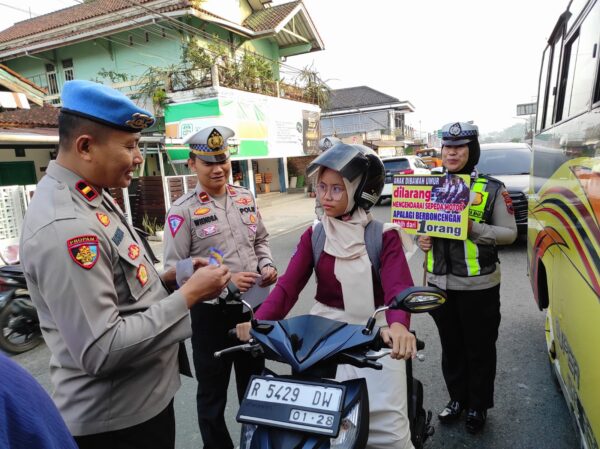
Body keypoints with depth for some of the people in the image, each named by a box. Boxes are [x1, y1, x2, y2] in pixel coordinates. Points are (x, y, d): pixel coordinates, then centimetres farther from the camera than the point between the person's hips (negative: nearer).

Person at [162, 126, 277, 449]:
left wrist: (266, 265, -6)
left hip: (254, 305, 5)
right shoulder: (182, 211, -13)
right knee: (212, 392, 16)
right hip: (212, 312, -5)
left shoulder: (246, 198, 4)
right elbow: (174, 268, -15)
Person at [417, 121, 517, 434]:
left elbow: (509, 232, -6)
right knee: (451, 347, 18)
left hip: (478, 285, -4)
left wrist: (473, 228, -22)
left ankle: (478, 406, 33)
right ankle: (457, 399, 38)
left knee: (479, 349, 11)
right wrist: (421, 239, -6)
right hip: (440, 282, 4)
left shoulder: (491, 189, -5)